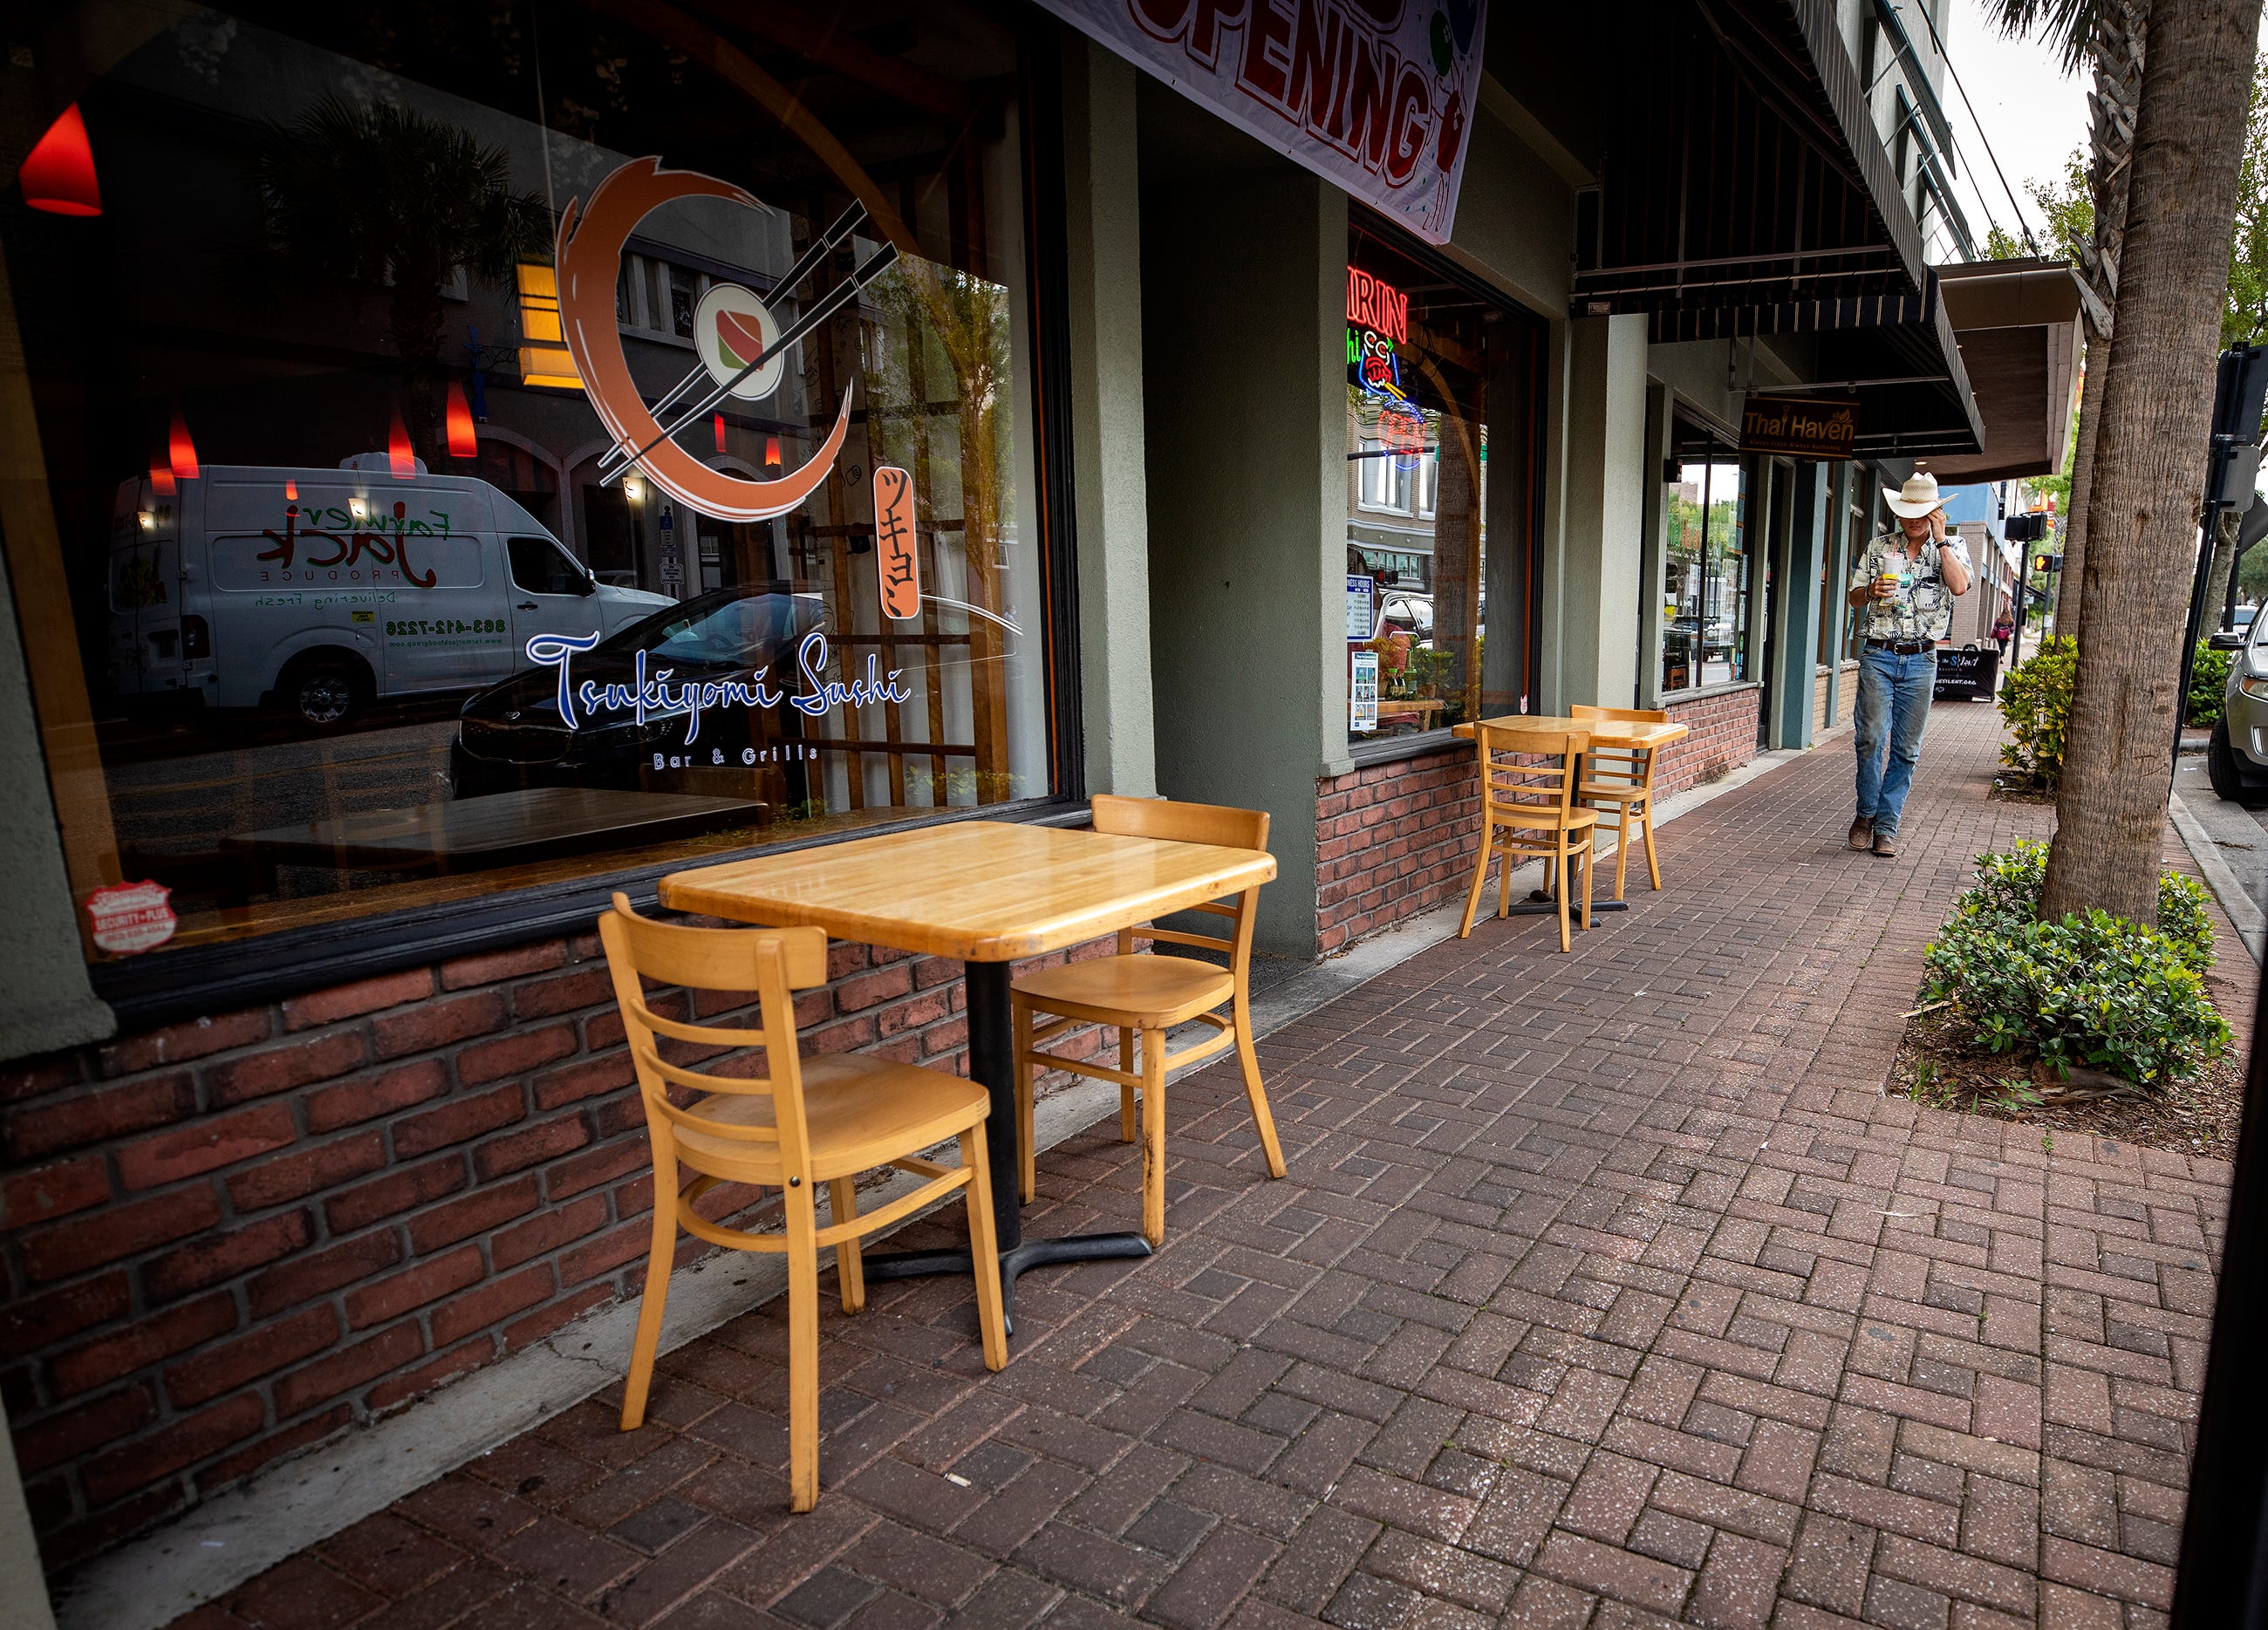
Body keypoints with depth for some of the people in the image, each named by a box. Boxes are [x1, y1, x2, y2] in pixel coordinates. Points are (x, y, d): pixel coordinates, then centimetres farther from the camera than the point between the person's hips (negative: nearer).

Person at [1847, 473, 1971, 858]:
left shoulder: (1951, 547, 7)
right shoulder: (1879, 547, 10)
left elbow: (1959, 586, -13)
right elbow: (1854, 599, 11)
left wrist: (1940, 538, -9)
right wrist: (1871, 591, -11)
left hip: (1921, 660, 0)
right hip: (1878, 655, 0)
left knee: (1907, 749, 2)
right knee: (1871, 738, -10)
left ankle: (1886, 826, 9)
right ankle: (1866, 814, 9)